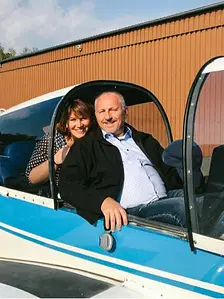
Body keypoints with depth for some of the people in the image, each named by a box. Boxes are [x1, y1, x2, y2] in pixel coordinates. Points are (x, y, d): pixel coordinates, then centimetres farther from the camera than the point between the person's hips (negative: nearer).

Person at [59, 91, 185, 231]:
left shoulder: (145, 140, 26)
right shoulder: (85, 147, 11)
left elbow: (169, 171, 24)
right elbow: (68, 186, -1)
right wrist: (103, 201, -18)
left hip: (167, 197, 5)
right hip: (133, 212, -5)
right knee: (182, 205, -31)